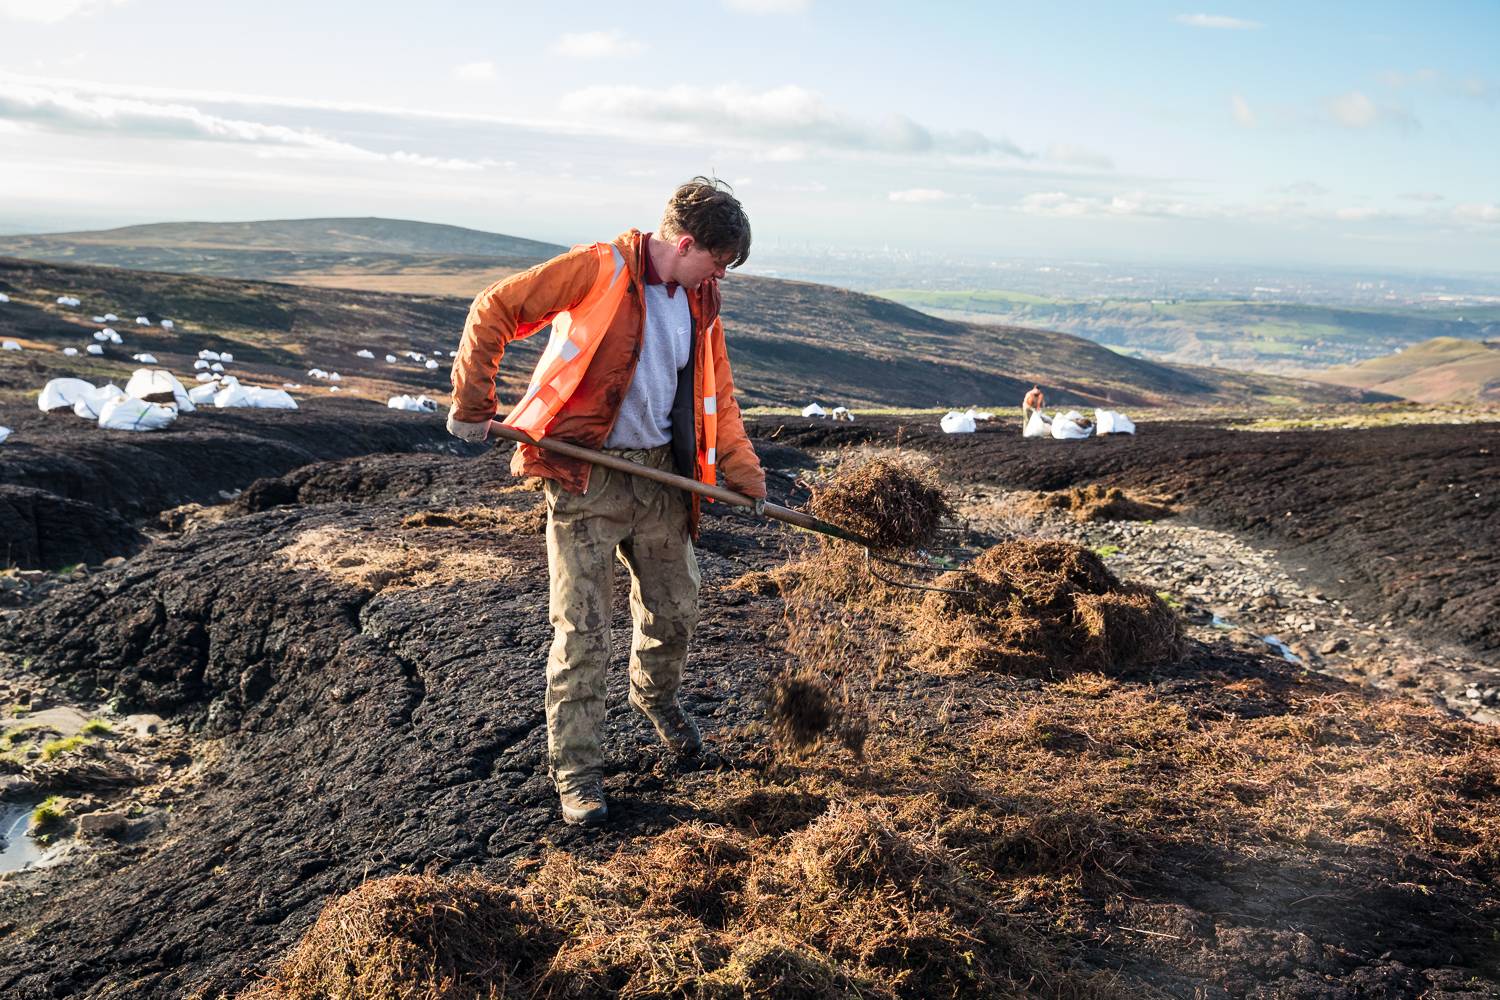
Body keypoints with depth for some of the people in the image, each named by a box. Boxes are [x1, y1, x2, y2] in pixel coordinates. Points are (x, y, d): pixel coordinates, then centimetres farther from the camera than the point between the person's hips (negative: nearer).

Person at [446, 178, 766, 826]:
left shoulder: (700, 304, 8)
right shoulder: (601, 270, -13)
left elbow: (718, 399, 15)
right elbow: (494, 310, -12)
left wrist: (747, 478, 8)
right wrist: (472, 404, -11)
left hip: (662, 476, 6)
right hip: (586, 478, -6)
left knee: (674, 613, 16)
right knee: (582, 631, -2)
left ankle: (655, 696, 47)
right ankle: (574, 768, 14)